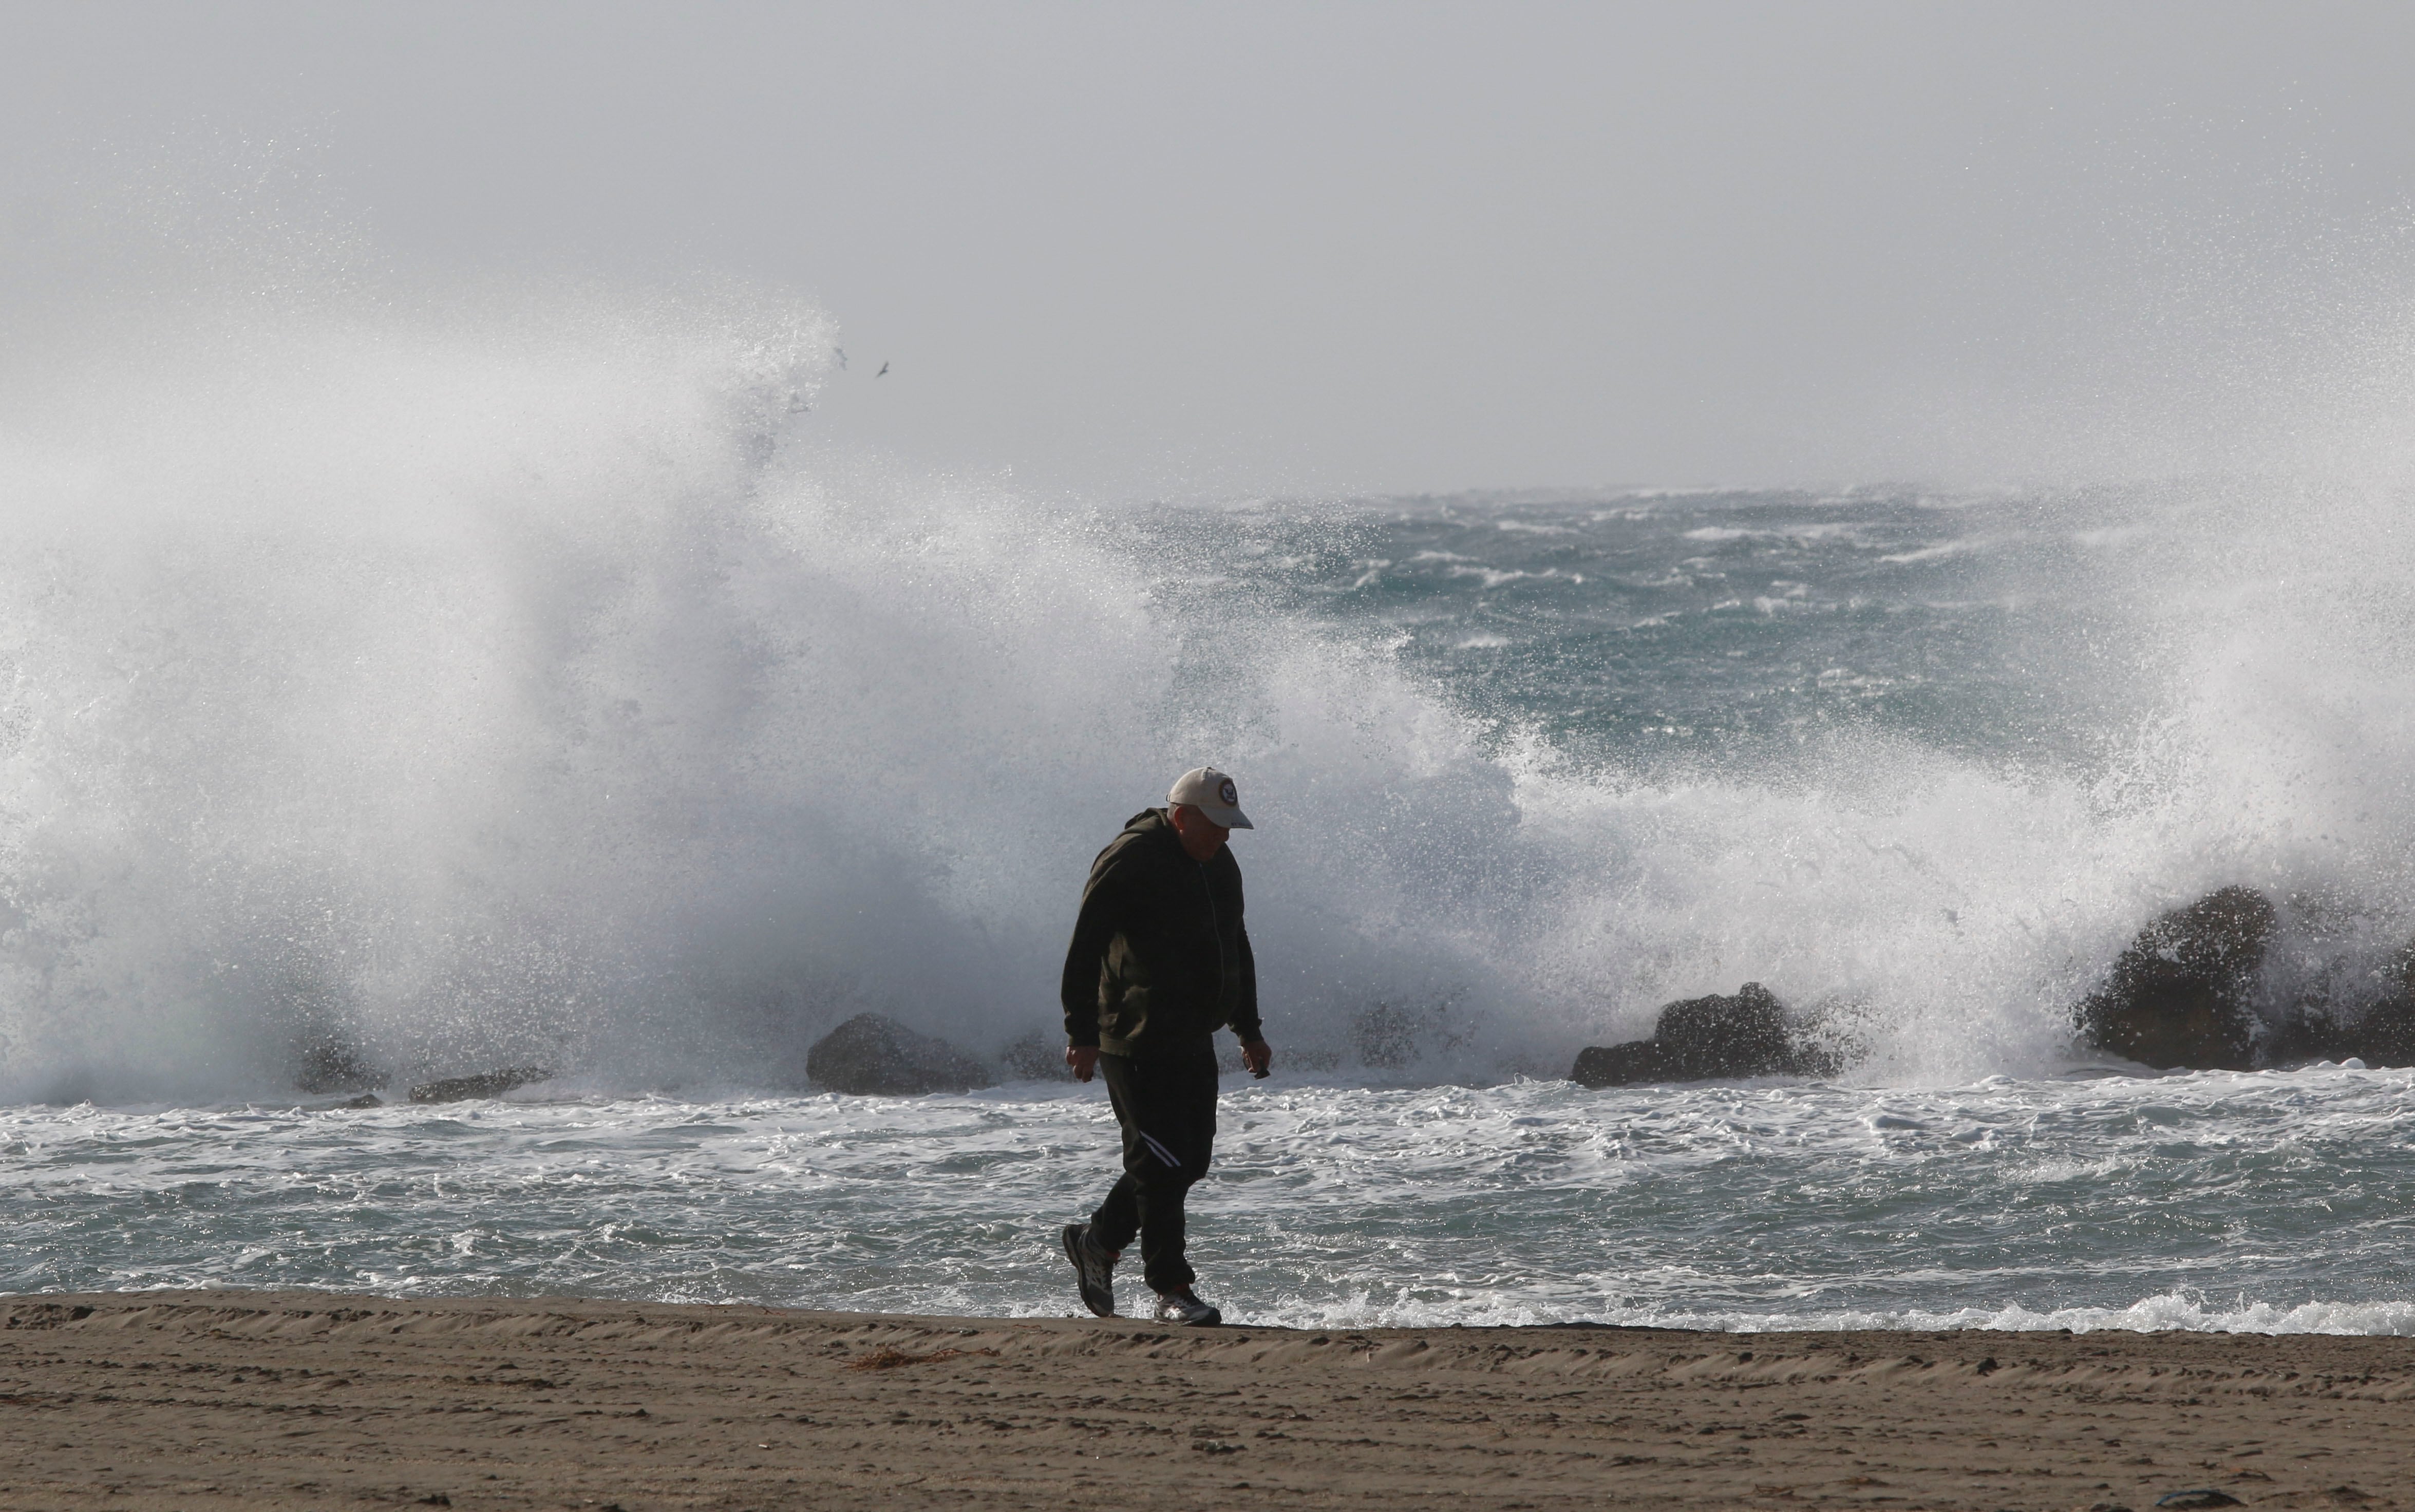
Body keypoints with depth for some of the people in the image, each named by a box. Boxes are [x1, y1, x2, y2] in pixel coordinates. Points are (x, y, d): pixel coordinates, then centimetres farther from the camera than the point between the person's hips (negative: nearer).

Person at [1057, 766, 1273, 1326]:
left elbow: (1236, 950, 25)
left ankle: (1098, 1241, 29)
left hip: (1193, 1042, 9)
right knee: (1162, 1163, -10)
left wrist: (1249, 1029, 24)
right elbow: (1085, 949, -16)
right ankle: (1172, 1291, -5)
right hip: (1136, 1043, -9)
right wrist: (1082, 1033, -21)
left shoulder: (1220, 865, 12)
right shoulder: (1128, 862, -14)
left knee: (1189, 1159, 11)